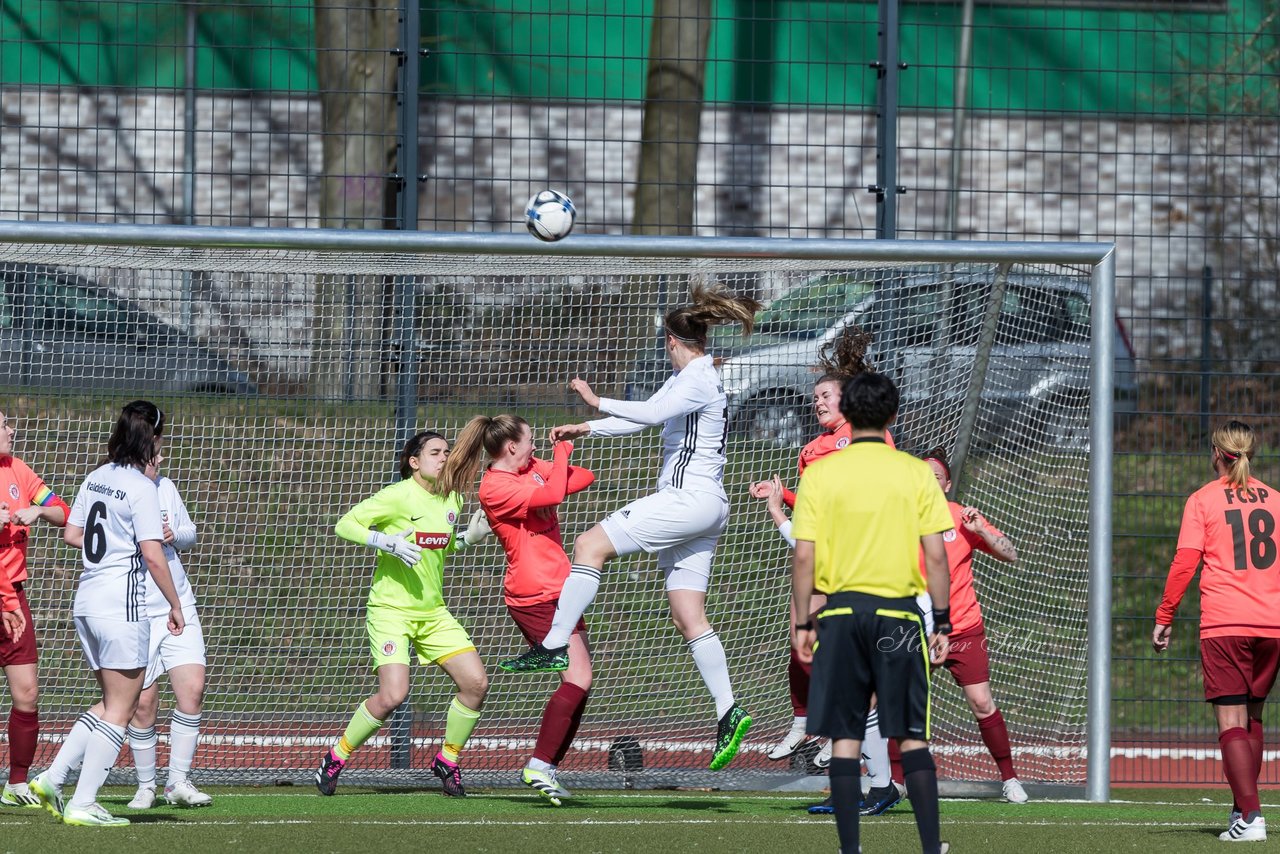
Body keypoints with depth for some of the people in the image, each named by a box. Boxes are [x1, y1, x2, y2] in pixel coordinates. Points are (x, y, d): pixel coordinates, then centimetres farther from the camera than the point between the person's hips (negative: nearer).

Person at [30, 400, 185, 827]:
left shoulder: (97, 477, 10)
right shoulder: (141, 486, -13)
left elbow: (71, 534, 17)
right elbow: (152, 555, -17)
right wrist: (175, 606, -9)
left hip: (86, 600, 8)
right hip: (122, 604, -8)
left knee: (111, 704, 18)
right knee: (120, 708, 0)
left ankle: (51, 779, 11)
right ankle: (83, 804, -3)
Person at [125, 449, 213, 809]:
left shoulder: (165, 487, 7)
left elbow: (189, 532, 20)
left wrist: (175, 536, -4)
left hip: (180, 610, 5)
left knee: (193, 689, -7)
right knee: (143, 702, -3)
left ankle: (178, 782, 3)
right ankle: (146, 786, 14)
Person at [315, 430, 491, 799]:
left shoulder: (451, 499, 9)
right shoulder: (398, 496, -11)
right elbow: (345, 525, -12)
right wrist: (385, 541, -25)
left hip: (433, 611, 7)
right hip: (391, 608, -7)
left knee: (476, 682, -6)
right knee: (393, 694, -21)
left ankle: (447, 761, 13)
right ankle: (335, 759, 0)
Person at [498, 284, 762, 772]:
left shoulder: (699, 379, -11)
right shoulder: (684, 378, 19)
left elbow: (654, 412, -27)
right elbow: (645, 417, 27)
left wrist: (598, 402, -24)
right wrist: (584, 429, 22)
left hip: (690, 499, -10)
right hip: (696, 506, 10)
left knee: (590, 545, -12)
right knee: (688, 618, 6)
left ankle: (553, 647, -15)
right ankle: (729, 713, 2)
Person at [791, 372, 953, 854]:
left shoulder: (819, 474, 0)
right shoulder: (916, 473, -1)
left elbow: (803, 557, -2)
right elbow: (935, 555, -2)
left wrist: (802, 624, 6)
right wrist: (942, 623, 5)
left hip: (840, 614, 0)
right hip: (899, 614, 0)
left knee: (845, 738, 4)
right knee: (911, 737, 6)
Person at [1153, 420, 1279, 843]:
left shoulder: (1203, 499, 1)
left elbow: (1185, 562, -5)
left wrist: (1164, 616, 2)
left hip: (1224, 625, -4)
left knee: (1231, 720, -6)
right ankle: (1243, 807, 21)